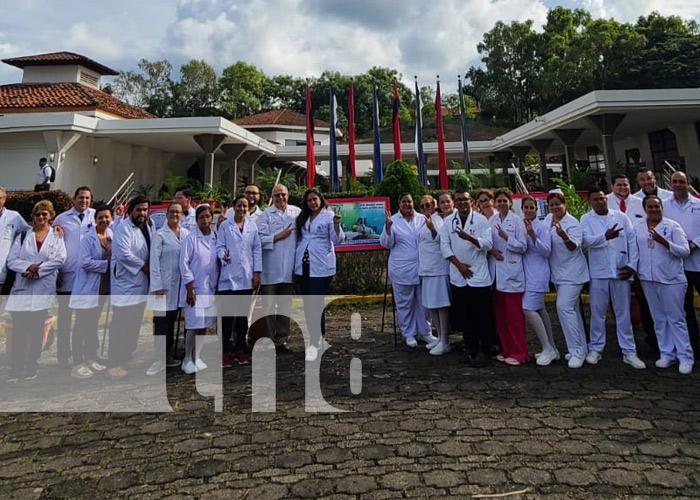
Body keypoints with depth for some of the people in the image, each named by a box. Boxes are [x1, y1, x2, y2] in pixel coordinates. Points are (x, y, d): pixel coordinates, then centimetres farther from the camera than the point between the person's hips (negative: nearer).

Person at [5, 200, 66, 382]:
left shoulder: (57, 236, 8)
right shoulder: (23, 235, 12)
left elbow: (60, 258, -6)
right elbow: (12, 260, 3)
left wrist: (38, 270, -13)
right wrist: (28, 267, -15)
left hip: (44, 289, -1)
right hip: (22, 288, 1)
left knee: (37, 328, 4)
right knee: (19, 327, -3)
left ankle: (32, 366, 14)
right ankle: (16, 367, 4)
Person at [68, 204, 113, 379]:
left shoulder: (113, 236, 7)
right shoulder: (88, 238, -11)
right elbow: (85, 262, -19)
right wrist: (107, 264, -17)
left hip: (104, 287, 6)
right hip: (88, 287, -6)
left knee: (93, 324, 16)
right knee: (82, 325, -1)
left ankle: (90, 359, 27)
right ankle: (77, 364, 5)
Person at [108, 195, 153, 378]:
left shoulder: (148, 227, 11)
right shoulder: (124, 228, -12)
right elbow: (123, 253, -22)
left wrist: (150, 267, -2)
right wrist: (143, 266, -13)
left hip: (141, 283, 8)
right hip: (125, 283, -8)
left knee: (135, 322, 15)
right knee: (120, 323, -5)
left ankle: (127, 355, 28)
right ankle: (114, 363, 2)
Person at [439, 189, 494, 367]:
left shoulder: (481, 220, -2)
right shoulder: (448, 221, 5)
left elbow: (488, 243, -11)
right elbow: (444, 245, 2)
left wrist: (470, 238, -28)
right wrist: (458, 264, -7)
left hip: (479, 275, -3)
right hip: (458, 275, 3)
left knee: (482, 316, 1)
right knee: (463, 315, 10)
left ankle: (483, 350, 13)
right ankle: (471, 347, 24)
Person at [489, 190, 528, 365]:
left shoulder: (517, 220, -4)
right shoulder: (492, 220, 9)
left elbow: (523, 247, -6)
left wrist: (506, 237, -18)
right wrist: (491, 250, -8)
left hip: (512, 272, -5)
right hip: (496, 272, 5)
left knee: (514, 315, -2)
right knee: (500, 314, 10)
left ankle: (518, 353, 7)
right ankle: (505, 350, 21)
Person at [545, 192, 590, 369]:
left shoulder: (572, 223, -16)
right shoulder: (548, 219, 6)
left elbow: (574, 246, -29)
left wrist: (564, 236, -46)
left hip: (572, 273, -8)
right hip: (558, 273, 8)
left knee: (564, 307, -17)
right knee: (572, 310, 14)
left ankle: (577, 351, -6)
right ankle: (581, 349, 26)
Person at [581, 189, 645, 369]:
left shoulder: (621, 217, 7)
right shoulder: (586, 219, 2)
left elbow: (632, 241, 4)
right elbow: (587, 240, -14)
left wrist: (632, 265, -4)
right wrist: (605, 236, -32)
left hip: (621, 271, 1)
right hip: (598, 272, -1)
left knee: (624, 313, 6)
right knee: (597, 312, 6)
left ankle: (629, 352, 14)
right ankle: (596, 349, 18)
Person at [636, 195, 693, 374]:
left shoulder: (672, 226, -3)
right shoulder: (638, 227, 7)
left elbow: (685, 251, -10)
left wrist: (663, 241, -21)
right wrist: (634, 270, 5)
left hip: (671, 280, -4)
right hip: (648, 280, 4)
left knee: (676, 319, 0)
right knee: (659, 319, 11)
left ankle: (685, 358, 10)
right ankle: (667, 354, 22)